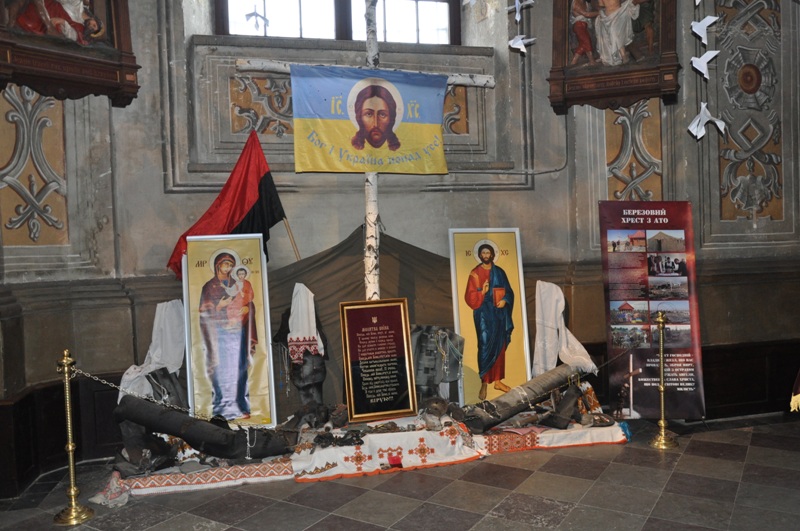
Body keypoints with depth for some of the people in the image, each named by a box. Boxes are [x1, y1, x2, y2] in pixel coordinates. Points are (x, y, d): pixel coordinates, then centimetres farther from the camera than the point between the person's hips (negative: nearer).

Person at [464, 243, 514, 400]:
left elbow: (509, 291, 12)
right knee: (485, 347, -9)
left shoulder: (499, 272, 10)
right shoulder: (475, 273, -1)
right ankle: (484, 383, -3)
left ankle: (498, 381, 18)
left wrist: (505, 300, -7)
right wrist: (482, 292, -24)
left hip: (499, 313, 4)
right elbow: (470, 296, -7)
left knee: (500, 347, 8)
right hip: (484, 313, -4)